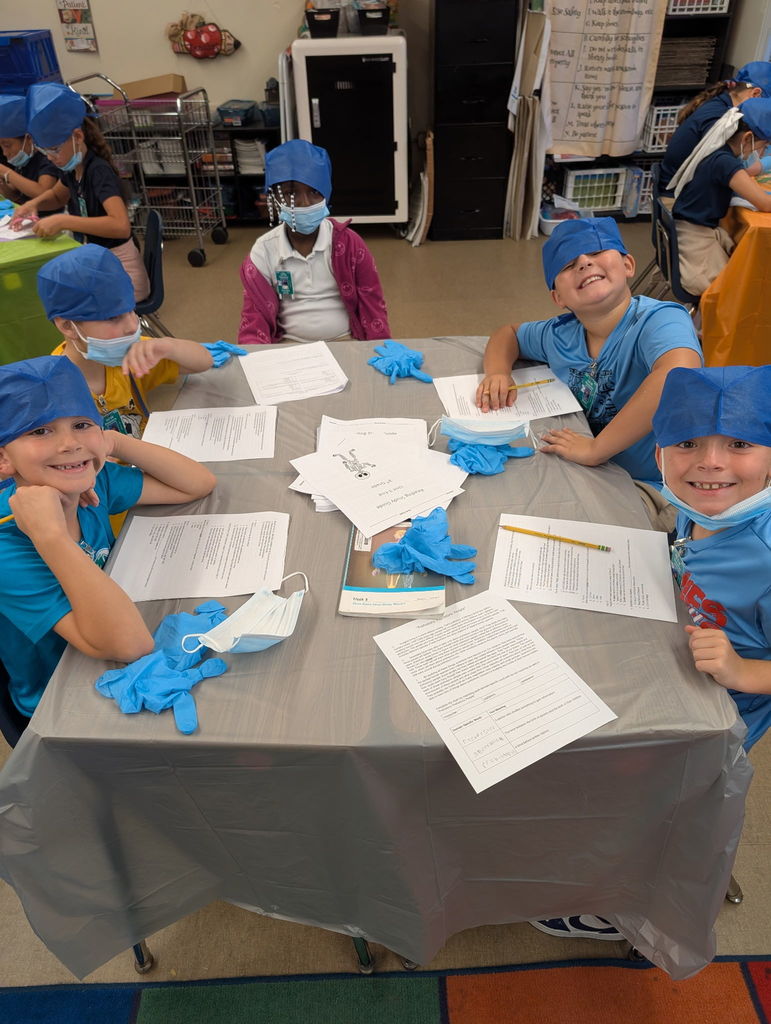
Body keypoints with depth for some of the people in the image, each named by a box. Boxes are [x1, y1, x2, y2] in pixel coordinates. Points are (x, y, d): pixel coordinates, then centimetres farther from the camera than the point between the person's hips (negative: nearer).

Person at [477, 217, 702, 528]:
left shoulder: (660, 320, -20)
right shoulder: (561, 335, 1)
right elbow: (508, 333, 21)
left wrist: (596, 449, -36)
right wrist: (498, 373, -2)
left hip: (650, 488, -7)